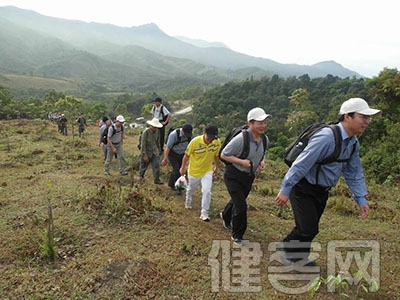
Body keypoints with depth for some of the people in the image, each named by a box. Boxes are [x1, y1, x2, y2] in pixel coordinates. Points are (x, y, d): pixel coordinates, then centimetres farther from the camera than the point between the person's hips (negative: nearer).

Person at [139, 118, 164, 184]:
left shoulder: (157, 131, -9)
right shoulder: (145, 132, -25)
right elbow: (143, 144, -22)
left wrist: (158, 148, 23)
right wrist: (145, 155, -20)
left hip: (154, 151, 4)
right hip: (146, 151, -4)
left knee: (156, 165, -6)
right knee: (144, 165, 16)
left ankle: (157, 180, 1)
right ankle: (141, 175, 45)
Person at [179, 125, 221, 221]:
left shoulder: (217, 142, -19)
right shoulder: (195, 142, -28)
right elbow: (187, 155, -12)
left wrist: (216, 167, 12)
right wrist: (183, 168, -2)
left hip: (207, 171, 1)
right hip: (194, 171, -1)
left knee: (207, 191, -14)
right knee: (191, 189, 23)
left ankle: (204, 213, 2)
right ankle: (188, 201, 54)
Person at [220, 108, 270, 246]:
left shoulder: (264, 139, -8)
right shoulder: (240, 139, -29)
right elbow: (223, 155, -19)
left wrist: (262, 162, -10)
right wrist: (241, 161, -29)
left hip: (249, 176, 7)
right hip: (233, 176, -7)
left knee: (237, 200, 25)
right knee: (241, 206, -8)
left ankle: (225, 215, 58)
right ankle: (237, 235, 15)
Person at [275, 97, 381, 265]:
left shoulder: (354, 143, 0)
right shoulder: (327, 137, -29)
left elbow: (353, 172, 9)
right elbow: (301, 164, -28)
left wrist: (361, 199, 2)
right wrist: (285, 190, -24)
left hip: (321, 191, 8)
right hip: (304, 189, -8)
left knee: (310, 228, 18)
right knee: (307, 229, -6)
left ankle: (300, 257, 39)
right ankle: (287, 252, 22)